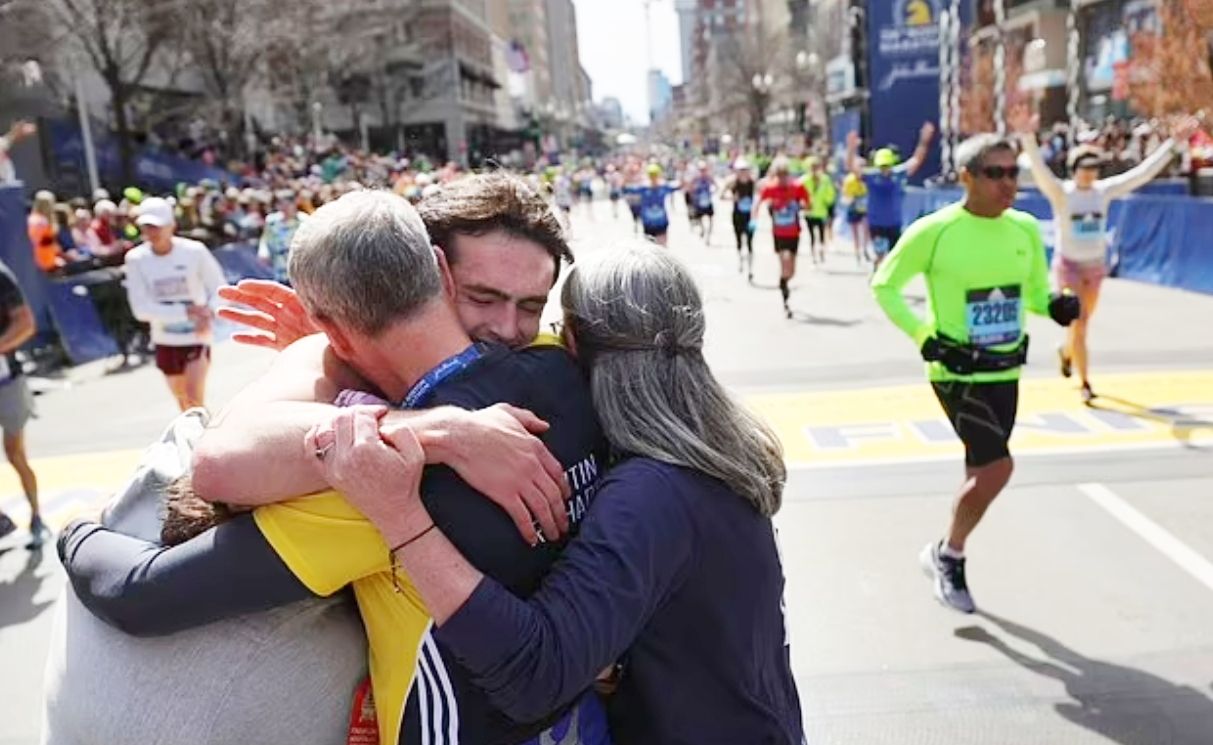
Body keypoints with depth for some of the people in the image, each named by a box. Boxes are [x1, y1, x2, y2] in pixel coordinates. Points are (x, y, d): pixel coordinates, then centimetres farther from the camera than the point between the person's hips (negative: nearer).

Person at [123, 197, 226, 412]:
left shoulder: (194, 251, -13)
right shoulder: (136, 258, -10)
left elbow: (219, 288, -4)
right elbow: (141, 309, -13)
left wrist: (210, 311, -24)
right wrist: (184, 311, -24)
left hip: (197, 338, -3)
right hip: (165, 342, 3)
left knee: (194, 398, -13)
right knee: (183, 401, 16)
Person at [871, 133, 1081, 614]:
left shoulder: (1026, 229, 1)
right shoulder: (934, 231, -15)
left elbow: (1036, 293, 14)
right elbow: (883, 285, -6)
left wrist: (1058, 307, -9)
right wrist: (923, 337, -15)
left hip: (1005, 370, 6)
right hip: (958, 370, -6)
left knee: (982, 473, 14)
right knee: (996, 468, -13)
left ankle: (948, 555, 36)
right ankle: (947, 556, 12)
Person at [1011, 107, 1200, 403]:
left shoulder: (1105, 190, -2)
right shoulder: (1060, 192, -14)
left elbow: (1143, 172, 0)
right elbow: (1040, 170, -30)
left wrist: (1173, 143, -4)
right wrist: (1027, 138, -46)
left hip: (1096, 265, 5)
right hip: (1068, 264, -5)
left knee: (1082, 321, 18)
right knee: (1079, 322, -8)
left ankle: (1066, 351, 50)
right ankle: (1085, 384, -1)